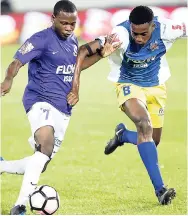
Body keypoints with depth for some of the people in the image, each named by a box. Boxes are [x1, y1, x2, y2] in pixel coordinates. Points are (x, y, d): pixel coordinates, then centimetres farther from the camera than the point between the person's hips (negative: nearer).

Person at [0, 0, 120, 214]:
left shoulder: (72, 41, 13)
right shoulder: (42, 39, -10)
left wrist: (102, 54, 19)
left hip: (63, 109, 8)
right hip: (41, 100, -8)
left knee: (40, 164, 8)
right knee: (46, 145, -34)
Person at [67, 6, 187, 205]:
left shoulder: (165, 29, -25)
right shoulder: (121, 34, -32)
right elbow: (83, 51, -35)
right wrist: (75, 85, -42)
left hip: (156, 86, 4)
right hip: (128, 85, -4)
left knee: (152, 141, 6)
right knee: (144, 125, -29)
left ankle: (122, 135, 42)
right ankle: (160, 189, -29)